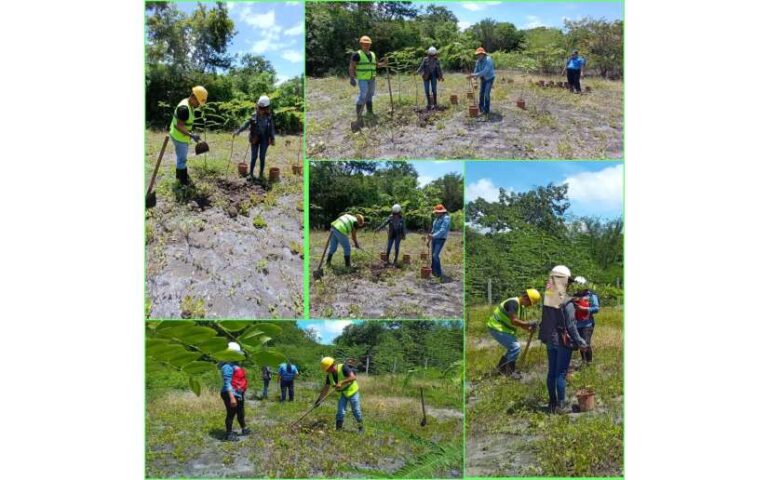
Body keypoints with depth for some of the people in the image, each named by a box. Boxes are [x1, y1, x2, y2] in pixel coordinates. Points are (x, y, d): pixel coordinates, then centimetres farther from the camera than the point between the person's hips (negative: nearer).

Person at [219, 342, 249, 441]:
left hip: (238, 394, 10)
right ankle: (228, 435, 9)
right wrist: (232, 397, -28)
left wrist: (242, 393, 22)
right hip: (232, 395, -10)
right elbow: (227, 383, -24)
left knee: (241, 413, 23)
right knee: (231, 414, 0)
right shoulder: (228, 366, -20)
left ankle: (244, 429, 39)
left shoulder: (235, 364, 12)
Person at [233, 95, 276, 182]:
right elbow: (245, 125, -9)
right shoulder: (254, 116, -6)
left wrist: (272, 139, -1)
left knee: (262, 157, 1)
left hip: (264, 139, 0)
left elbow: (272, 129, 2)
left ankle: (261, 174, 12)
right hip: (255, 139, 0)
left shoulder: (269, 117, -4)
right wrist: (237, 132, -19)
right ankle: (251, 174, 11)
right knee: (254, 156, 2)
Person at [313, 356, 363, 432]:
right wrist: (319, 399, 0)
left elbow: (353, 377, -34)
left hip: (352, 391, -5)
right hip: (342, 393, 5)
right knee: (340, 412, -2)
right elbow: (326, 388, 2)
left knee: (356, 411, 0)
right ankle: (338, 429, 2)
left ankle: (360, 428, 17)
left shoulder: (343, 368, -25)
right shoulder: (329, 375, -5)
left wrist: (341, 383, -40)